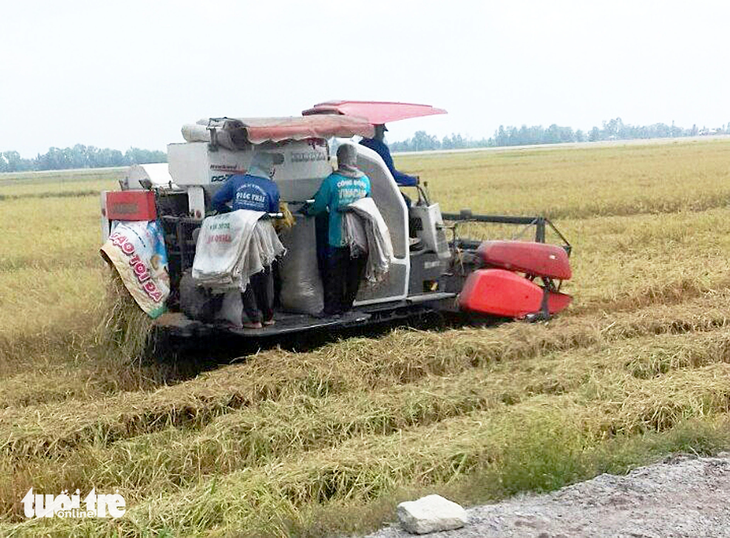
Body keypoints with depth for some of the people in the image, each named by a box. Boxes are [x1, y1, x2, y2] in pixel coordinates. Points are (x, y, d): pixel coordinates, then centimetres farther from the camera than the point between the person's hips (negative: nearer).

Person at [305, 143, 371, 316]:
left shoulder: (332, 181, -11)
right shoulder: (365, 180, 2)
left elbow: (319, 206, -4)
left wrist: (307, 211, 16)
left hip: (338, 237, -3)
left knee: (335, 275, 5)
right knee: (355, 274, 14)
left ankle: (332, 308, 7)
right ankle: (347, 305, 21)